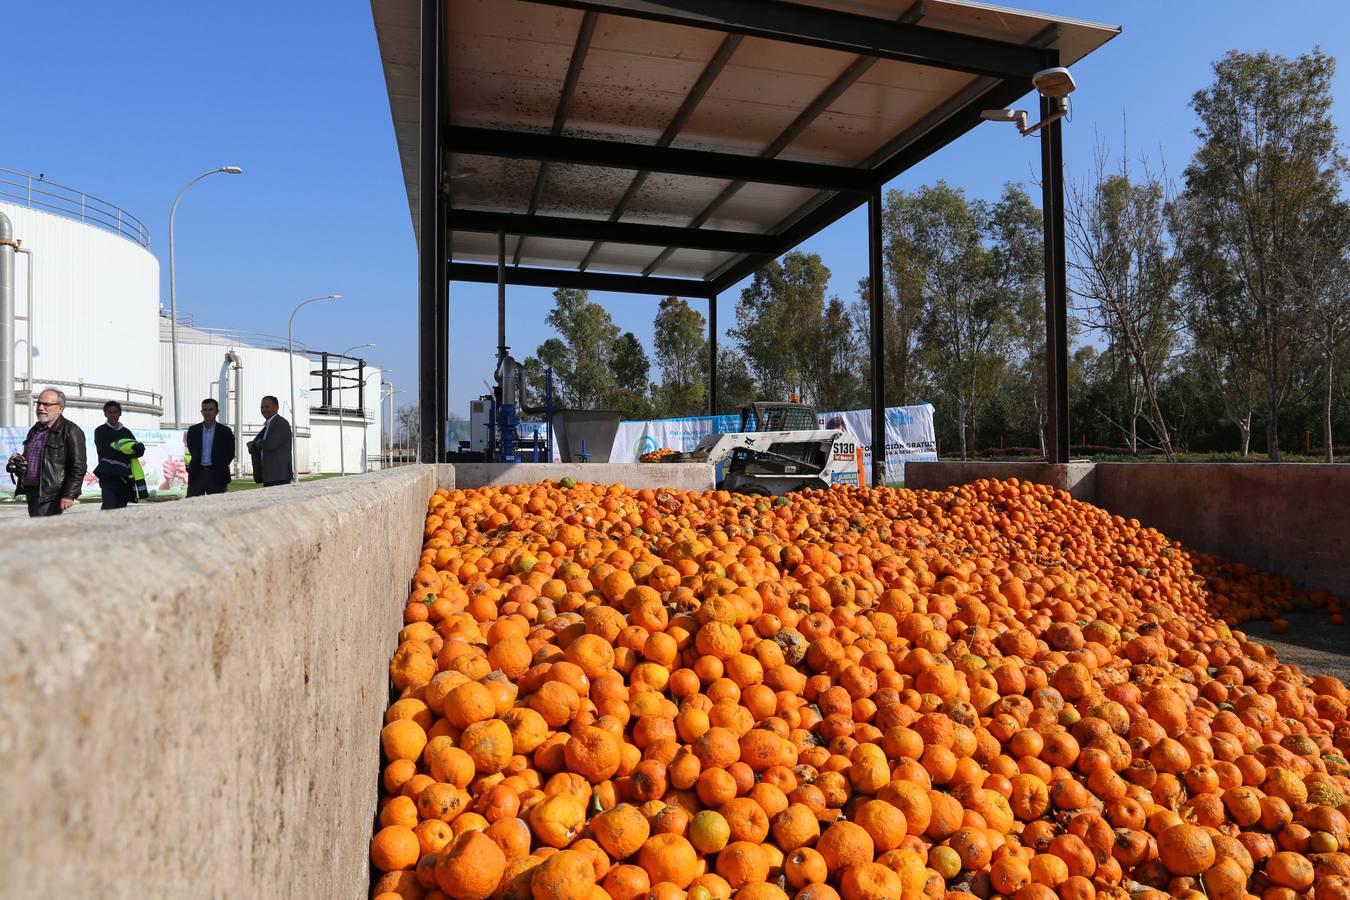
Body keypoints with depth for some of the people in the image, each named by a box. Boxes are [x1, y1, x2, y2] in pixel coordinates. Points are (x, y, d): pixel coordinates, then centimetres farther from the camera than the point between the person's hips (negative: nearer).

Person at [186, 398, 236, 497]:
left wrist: (220, 467, 4)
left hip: (216, 476, -2)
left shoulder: (225, 431, 2)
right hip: (197, 475, 2)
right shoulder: (193, 430, 9)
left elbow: (231, 453, 6)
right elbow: (192, 451, 18)